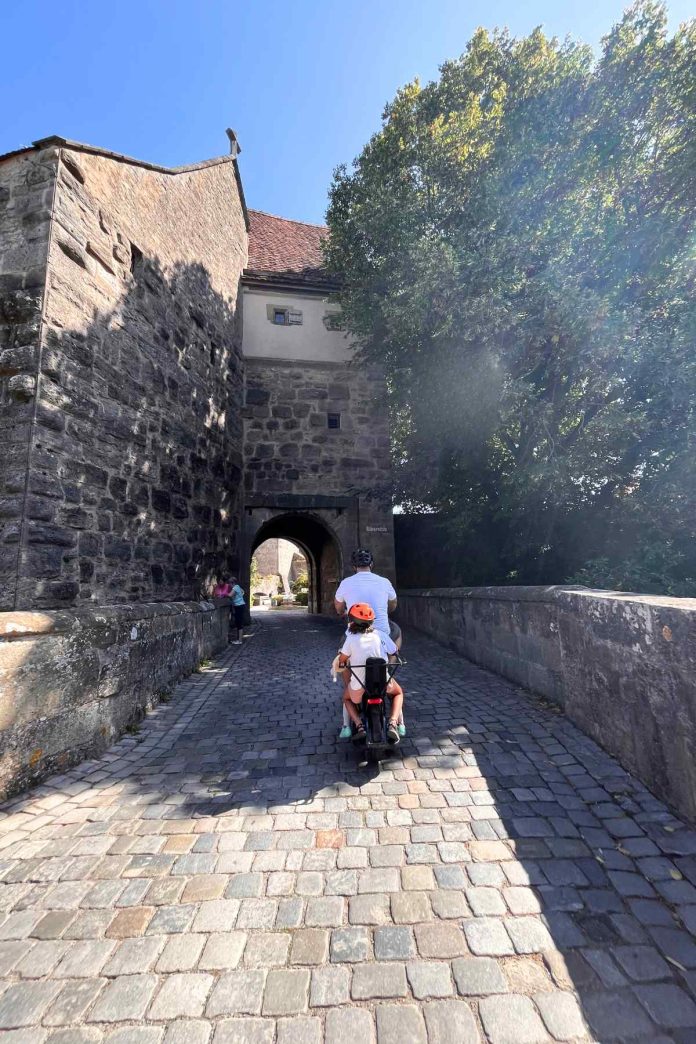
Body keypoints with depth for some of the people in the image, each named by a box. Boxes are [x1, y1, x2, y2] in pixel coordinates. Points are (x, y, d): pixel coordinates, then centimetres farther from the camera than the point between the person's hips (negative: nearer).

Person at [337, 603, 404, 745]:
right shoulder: (379, 634, 2)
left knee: (347, 698, 33)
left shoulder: (351, 638, -5)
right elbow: (394, 652, 11)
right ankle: (392, 724, 8)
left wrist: (342, 664, 20)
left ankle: (359, 725, 5)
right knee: (398, 692, 34)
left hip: (359, 686, -1)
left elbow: (342, 659, -3)